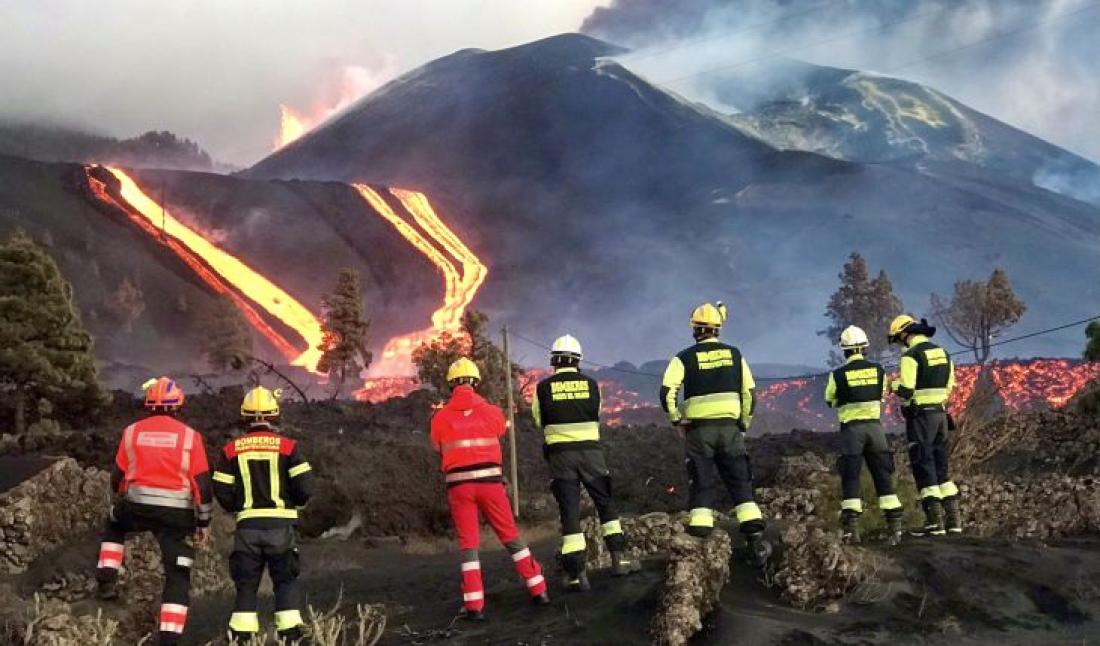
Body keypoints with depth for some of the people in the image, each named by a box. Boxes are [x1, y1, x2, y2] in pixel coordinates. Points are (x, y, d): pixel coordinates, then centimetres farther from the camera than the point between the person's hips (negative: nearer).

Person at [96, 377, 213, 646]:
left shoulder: (132, 431, 4)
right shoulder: (190, 436, -2)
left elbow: (117, 477, 12)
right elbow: (202, 484, -3)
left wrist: (125, 500, 33)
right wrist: (204, 521, 9)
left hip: (136, 506, 2)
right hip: (176, 513, -2)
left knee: (114, 526, 36)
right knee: (177, 575, 6)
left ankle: (107, 580, 25)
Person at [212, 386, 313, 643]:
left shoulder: (231, 450, 2)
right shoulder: (288, 446, -4)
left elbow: (222, 493, 2)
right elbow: (305, 488, -7)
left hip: (247, 525, 2)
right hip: (281, 524, -2)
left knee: (246, 583, 10)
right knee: (286, 580, 7)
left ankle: (242, 637, 7)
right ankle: (290, 635, -1)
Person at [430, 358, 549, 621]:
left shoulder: (440, 418, 1)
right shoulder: (493, 412, 1)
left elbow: (439, 451, 11)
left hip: (459, 484, 0)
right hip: (490, 481, 0)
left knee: (468, 544, 4)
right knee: (511, 537, 11)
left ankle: (474, 606, -1)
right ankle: (538, 590, 14)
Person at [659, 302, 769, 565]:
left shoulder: (685, 358, -1)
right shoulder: (734, 355, 7)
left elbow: (667, 393, -9)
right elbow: (749, 393, 7)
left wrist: (677, 420, 5)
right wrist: (744, 424, 17)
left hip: (698, 428, -1)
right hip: (729, 426, 1)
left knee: (702, 484, 3)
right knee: (741, 483, 4)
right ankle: (756, 539, -5)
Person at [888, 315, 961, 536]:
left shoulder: (911, 356, -13)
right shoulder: (942, 353, 12)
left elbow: (905, 391, -17)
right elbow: (948, 387, 16)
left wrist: (894, 385, 3)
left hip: (920, 415, -7)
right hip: (941, 414, 7)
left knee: (924, 467, -3)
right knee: (941, 465, 14)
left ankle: (935, 522, -5)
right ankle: (953, 519, 13)